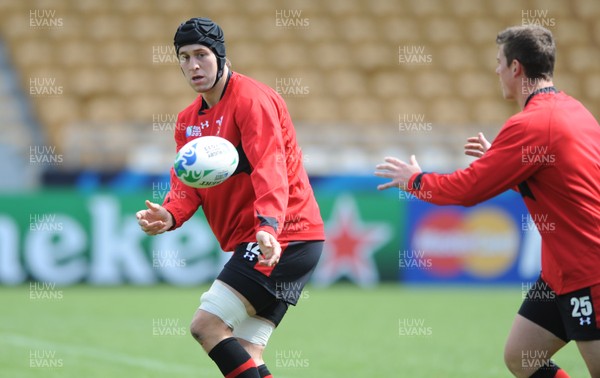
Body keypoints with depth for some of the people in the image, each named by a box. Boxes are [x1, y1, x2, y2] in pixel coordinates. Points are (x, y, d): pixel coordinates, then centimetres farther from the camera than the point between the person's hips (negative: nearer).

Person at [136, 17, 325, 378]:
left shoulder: (252, 99, -12)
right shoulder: (188, 120, 15)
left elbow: (270, 170, -24)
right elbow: (187, 183, 8)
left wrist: (268, 226, -40)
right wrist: (170, 215, -16)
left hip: (283, 238, -9)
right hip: (253, 241, 9)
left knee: (206, 325, -16)